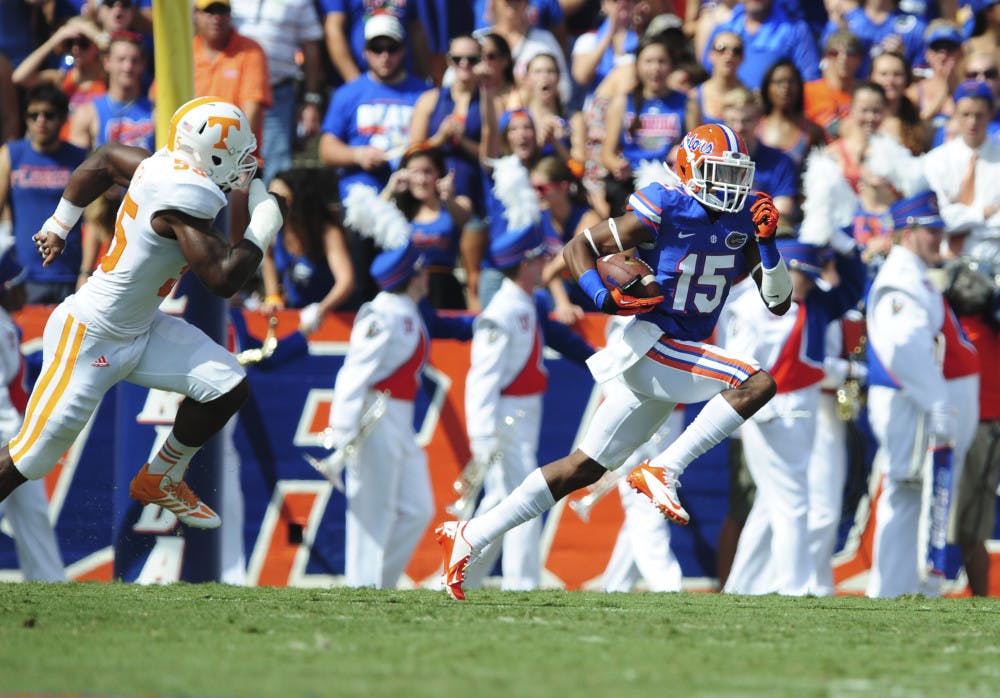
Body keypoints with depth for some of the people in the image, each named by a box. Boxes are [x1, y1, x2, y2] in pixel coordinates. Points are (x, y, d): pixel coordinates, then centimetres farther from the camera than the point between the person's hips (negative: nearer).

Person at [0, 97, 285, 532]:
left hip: (139, 330, 9)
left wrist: (59, 226, 27)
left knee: (226, 388, 3)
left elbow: (103, 159, 15)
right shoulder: (183, 199, -29)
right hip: (90, 340, -9)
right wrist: (264, 225, -17)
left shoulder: (161, 167, -4)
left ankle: (160, 482, 23)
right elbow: (223, 279, -31)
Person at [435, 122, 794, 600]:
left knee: (585, 467, 9)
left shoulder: (742, 224, 8)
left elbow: (779, 303, 9)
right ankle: (662, 471, -19)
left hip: (682, 358, 7)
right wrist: (603, 297, -21)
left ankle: (470, 536, 15)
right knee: (758, 383, -22)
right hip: (649, 345, -7)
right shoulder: (663, 214, -11)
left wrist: (767, 242, -5)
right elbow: (579, 247, -4)